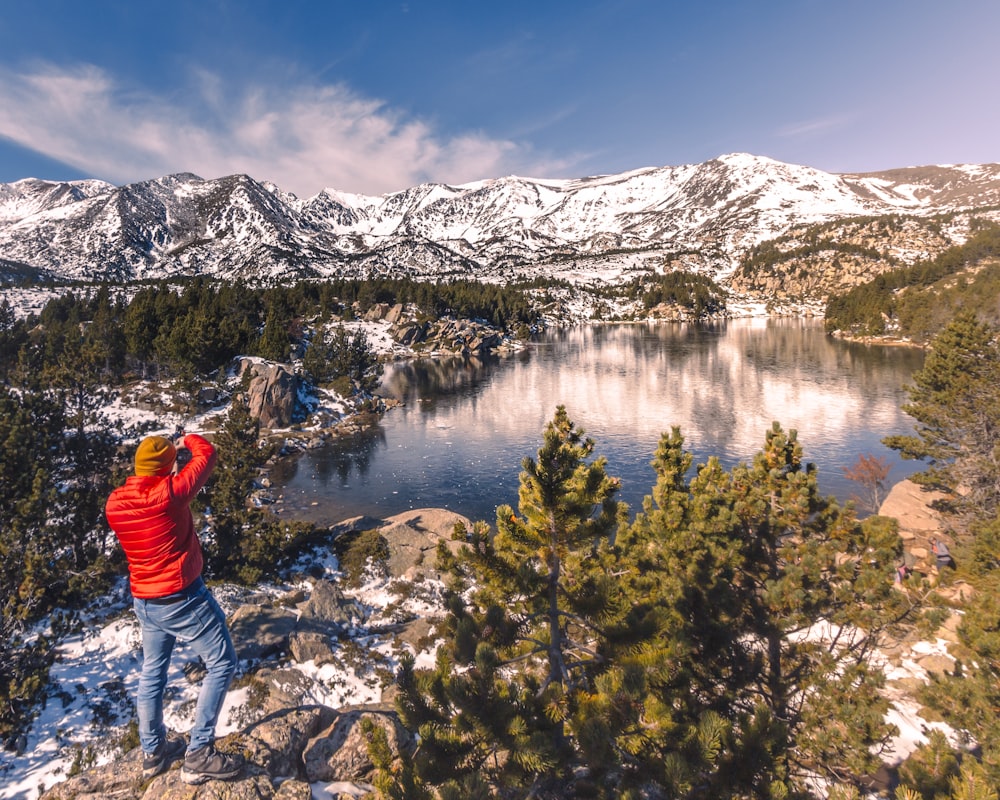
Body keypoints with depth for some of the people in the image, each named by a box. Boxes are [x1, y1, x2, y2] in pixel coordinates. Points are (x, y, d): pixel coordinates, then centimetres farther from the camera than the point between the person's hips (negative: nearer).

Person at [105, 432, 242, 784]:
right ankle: (198, 755, 5)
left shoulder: (114, 503, -2)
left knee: (152, 672, 21)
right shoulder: (170, 491, -22)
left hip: (144, 601, 8)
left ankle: (153, 751, 36)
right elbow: (206, 454, -10)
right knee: (222, 664, 3)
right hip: (182, 598, -8)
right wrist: (188, 439, 12)